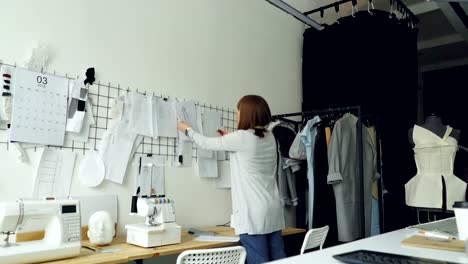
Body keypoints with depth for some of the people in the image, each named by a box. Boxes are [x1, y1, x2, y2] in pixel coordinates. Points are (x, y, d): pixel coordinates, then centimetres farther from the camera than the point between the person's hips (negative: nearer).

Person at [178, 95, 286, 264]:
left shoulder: (242, 137, -11)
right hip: (273, 211, 7)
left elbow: (206, 144, 1)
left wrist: (187, 129, 18)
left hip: (253, 213, -7)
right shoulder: (269, 137, 9)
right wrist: (230, 138, 27)